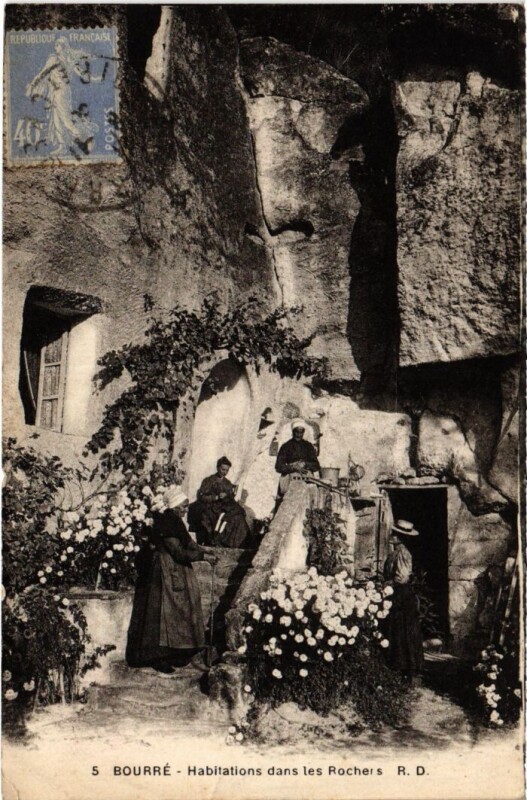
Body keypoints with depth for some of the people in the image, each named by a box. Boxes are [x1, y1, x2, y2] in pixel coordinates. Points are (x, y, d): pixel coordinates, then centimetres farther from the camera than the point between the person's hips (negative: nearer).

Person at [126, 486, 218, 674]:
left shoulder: (173, 521, 8)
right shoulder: (166, 525, -22)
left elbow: (186, 542, 19)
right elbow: (179, 552, -23)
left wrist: (202, 549, 8)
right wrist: (204, 556, -15)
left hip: (175, 572, 10)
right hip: (165, 573, -10)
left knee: (176, 612, 13)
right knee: (164, 612, -4)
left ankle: (174, 655, 21)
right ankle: (158, 658, 5)